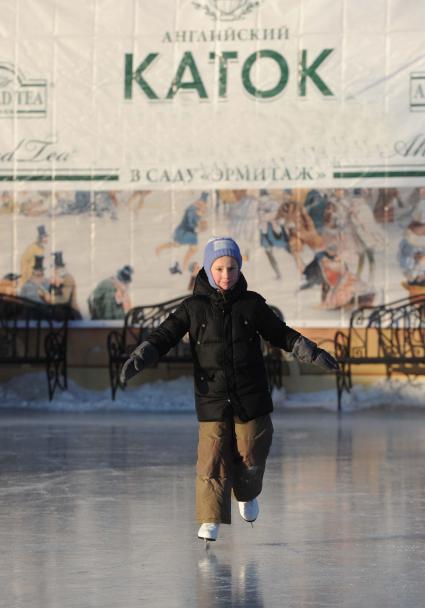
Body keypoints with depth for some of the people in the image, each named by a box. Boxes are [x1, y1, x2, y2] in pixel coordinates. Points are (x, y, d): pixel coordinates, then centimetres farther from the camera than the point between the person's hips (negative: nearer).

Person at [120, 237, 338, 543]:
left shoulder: (252, 304, 4)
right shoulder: (194, 307, 0)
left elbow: (281, 334, 14)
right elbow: (164, 336, 0)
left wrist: (313, 353, 8)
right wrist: (139, 358, -16)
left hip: (251, 398, 1)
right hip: (212, 399, -1)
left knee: (251, 455, 7)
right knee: (212, 460, -8)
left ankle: (247, 494, 38)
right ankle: (210, 520, 1)